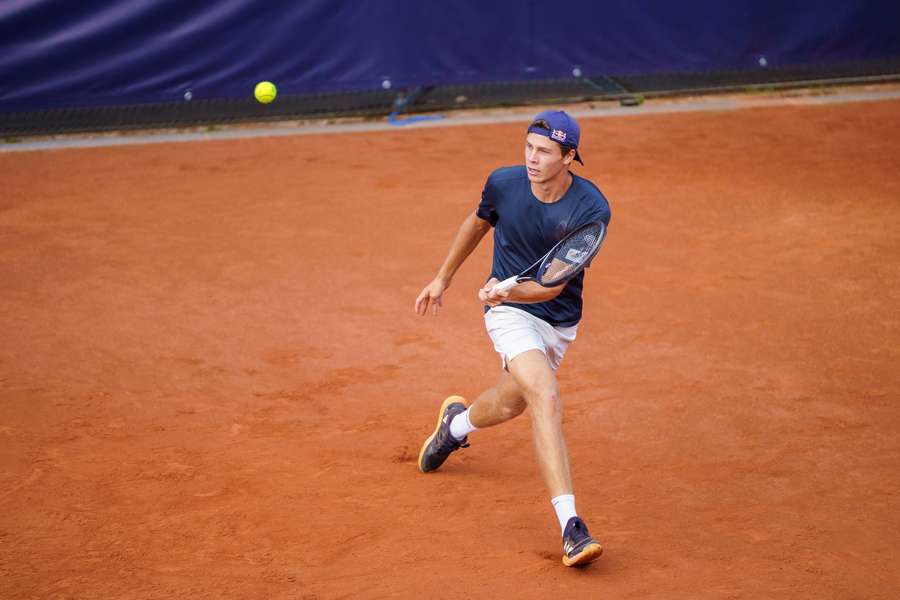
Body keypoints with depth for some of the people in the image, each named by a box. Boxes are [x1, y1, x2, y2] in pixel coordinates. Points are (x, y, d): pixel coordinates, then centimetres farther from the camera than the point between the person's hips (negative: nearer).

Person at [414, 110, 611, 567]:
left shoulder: (592, 211, -20)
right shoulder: (503, 183, -14)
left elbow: (552, 286, -22)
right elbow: (478, 222, 10)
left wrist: (507, 291, -40)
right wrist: (444, 277, 19)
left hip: (559, 322, 2)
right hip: (510, 313, -2)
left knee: (510, 404, 18)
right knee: (546, 400, -24)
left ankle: (457, 423, 55)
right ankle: (571, 527, -29)